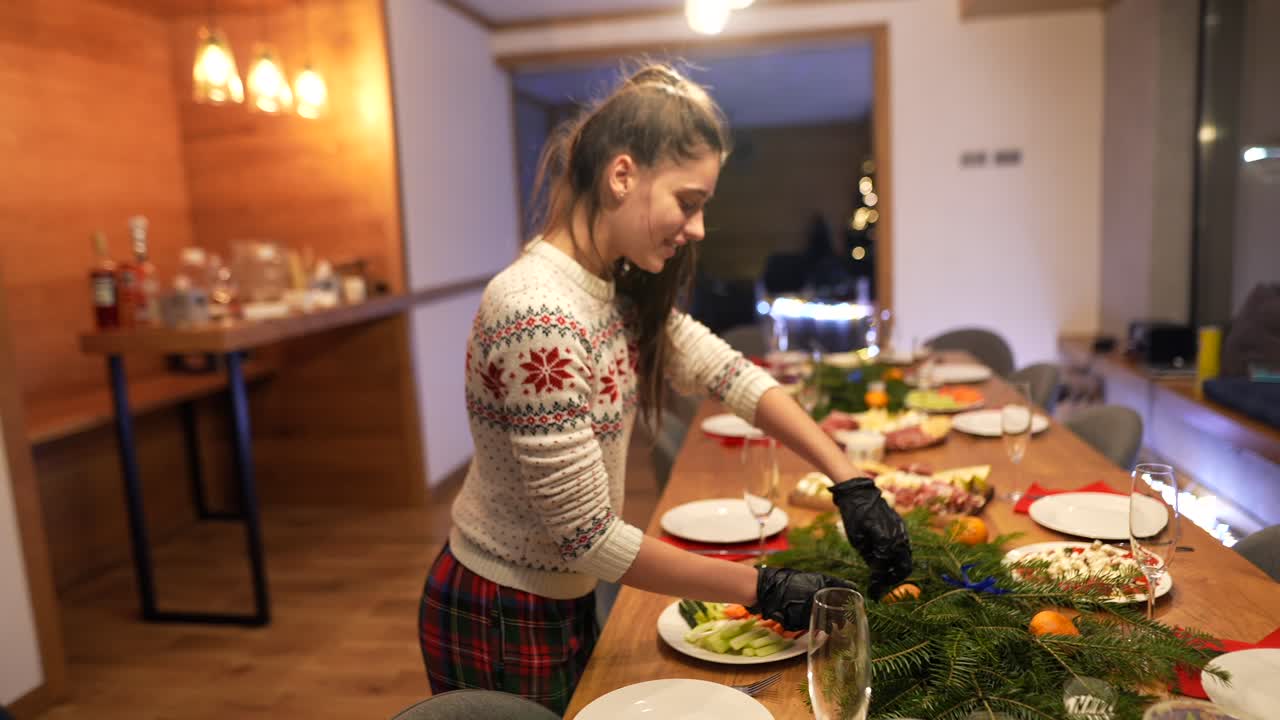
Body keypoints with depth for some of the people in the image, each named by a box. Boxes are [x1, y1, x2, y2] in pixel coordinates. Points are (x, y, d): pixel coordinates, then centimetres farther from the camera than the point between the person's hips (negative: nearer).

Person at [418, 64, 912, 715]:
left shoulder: (618, 288, -4)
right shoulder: (537, 317, -31)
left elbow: (730, 374, -1)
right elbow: (590, 536, -27)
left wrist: (853, 484, -9)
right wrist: (762, 589, -19)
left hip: (562, 599, 8)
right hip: (501, 621, -8)